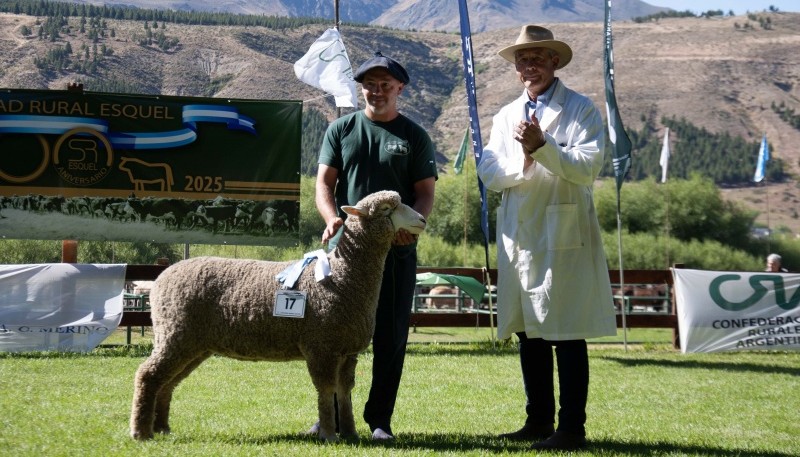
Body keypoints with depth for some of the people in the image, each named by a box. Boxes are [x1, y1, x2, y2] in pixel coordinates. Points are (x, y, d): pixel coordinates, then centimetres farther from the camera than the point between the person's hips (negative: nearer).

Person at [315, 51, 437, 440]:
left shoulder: (414, 137, 8)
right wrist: (333, 218, -16)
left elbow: (426, 193, 4)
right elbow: (324, 182, 4)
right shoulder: (341, 130, 10)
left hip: (396, 249, -1)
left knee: (391, 335, 1)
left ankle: (380, 419, 10)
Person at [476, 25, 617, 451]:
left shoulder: (581, 110, 0)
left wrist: (542, 147, -21)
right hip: (518, 236, 6)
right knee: (528, 334, 10)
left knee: (567, 335, -4)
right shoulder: (506, 115, 17)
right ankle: (539, 420, 20)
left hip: (563, 237, -6)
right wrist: (524, 159, -12)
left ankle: (571, 428, 1)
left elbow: (587, 167, -11)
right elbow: (489, 172, 6)